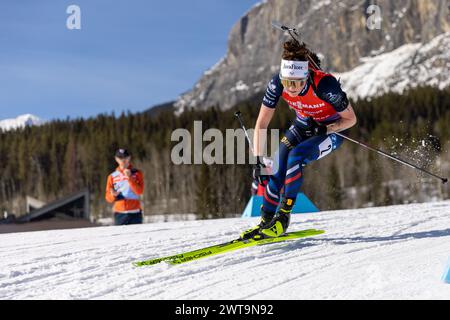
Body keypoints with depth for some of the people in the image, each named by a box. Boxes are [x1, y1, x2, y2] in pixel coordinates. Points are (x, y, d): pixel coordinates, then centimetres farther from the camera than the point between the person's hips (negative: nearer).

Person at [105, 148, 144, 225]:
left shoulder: (136, 173, 9)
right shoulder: (112, 176, 12)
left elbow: (139, 191, -4)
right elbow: (108, 198, 10)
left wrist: (129, 178, -12)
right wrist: (113, 195, -12)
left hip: (134, 213, -1)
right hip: (119, 214, 1)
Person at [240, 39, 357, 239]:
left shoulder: (325, 85, -35)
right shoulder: (277, 83, -25)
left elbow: (351, 119, -19)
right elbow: (261, 124, -18)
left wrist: (324, 129, -33)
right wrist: (258, 161, -23)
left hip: (332, 130, -4)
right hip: (303, 126, 4)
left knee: (296, 155, -29)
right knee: (277, 169, -18)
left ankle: (283, 218, -20)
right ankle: (266, 221, -4)